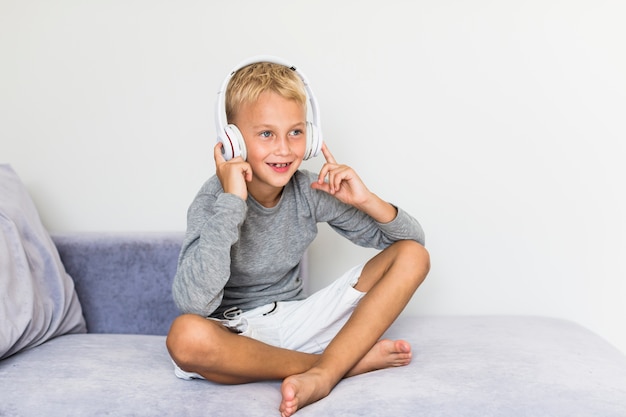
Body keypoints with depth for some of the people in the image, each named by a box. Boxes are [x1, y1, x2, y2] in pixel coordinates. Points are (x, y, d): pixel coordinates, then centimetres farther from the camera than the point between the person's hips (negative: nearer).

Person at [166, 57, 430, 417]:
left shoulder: (311, 191, -6)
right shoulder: (214, 200, -16)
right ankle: (354, 358, -21)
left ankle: (323, 373, -24)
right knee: (186, 336, -40)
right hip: (237, 332, -3)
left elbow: (414, 238, 0)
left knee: (412, 256, -8)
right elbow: (194, 304, -33)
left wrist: (366, 200, -20)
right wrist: (232, 202, -33)